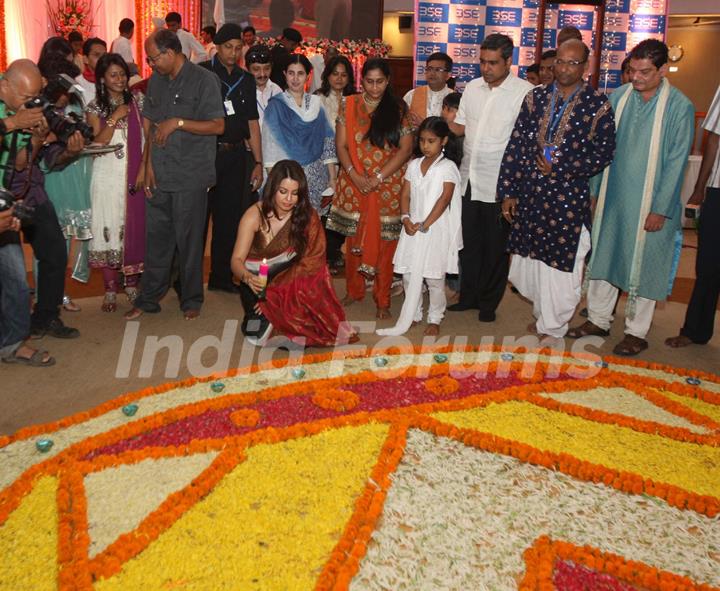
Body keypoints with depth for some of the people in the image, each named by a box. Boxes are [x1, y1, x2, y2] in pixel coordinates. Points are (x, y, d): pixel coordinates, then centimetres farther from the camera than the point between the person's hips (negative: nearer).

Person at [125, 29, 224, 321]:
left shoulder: (204, 80, -6)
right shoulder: (156, 81, 13)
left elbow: (218, 125, -11)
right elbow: (150, 124, 15)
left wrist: (177, 123, -15)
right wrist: (149, 164, 6)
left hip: (190, 177, -5)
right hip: (158, 176, 5)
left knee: (189, 241, 5)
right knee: (156, 237, 10)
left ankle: (191, 300, 20)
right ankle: (148, 298, 21)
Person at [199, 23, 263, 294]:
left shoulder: (246, 79, 12)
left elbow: (252, 123, 11)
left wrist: (258, 163, 7)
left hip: (235, 156, 4)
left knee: (229, 218, 9)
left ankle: (221, 276, 20)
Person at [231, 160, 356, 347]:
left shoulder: (307, 215, -11)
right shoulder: (255, 215, -14)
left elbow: (311, 262, -15)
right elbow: (237, 259, -17)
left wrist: (275, 293, -22)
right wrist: (248, 277, -42)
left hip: (292, 280, 3)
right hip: (258, 282, -2)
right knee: (257, 335, -22)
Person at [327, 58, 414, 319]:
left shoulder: (398, 109, 1)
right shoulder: (349, 105, 4)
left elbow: (406, 148, -5)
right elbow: (341, 145, 2)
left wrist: (378, 177, -13)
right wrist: (355, 176, -12)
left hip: (388, 187, -1)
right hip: (354, 185, 1)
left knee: (384, 242, 1)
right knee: (354, 239, 8)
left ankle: (383, 299, 11)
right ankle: (354, 290, 25)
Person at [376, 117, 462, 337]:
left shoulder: (448, 167, -7)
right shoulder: (414, 165, 9)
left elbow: (444, 199, -15)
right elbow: (405, 195, 6)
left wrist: (424, 225, -19)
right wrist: (406, 219, -11)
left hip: (435, 230, -5)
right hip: (412, 229, 5)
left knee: (434, 277, 2)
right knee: (409, 275, 7)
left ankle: (435, 319, 19)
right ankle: (414, 316, 23)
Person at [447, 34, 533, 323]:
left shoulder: (525, 92, -11)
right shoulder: (473, 87, 7)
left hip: (499, 185, -5)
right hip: (469, 180, 5)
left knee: (495, 247, 8)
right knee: (468, 242, 15)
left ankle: (488, 302, 25)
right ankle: (469, 296, 31)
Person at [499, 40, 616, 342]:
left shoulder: (597, 105, -4)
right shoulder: (536, 97, 6)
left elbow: (604, 153, -5)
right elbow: (516, 145, 5)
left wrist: (559, 167, -14)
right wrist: (508, 191, 1)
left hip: (568, 199, -3)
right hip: (529, 195, 4)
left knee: (561, 265, 3)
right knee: (531, 259, 12)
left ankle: (553, 328, 22)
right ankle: (542, 314, 35)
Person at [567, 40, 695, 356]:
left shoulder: (679, 107, -10)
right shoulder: (617, 98, 2)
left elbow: (676, 162, -10)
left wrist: (660, 209, -12)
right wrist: (592, 189, 4)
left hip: (649, 204, -4)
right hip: (611, 197, 4)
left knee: (642, 266, 5)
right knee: (603, 257, 12)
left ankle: (636, 332, 19)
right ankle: (598, 319, 28)